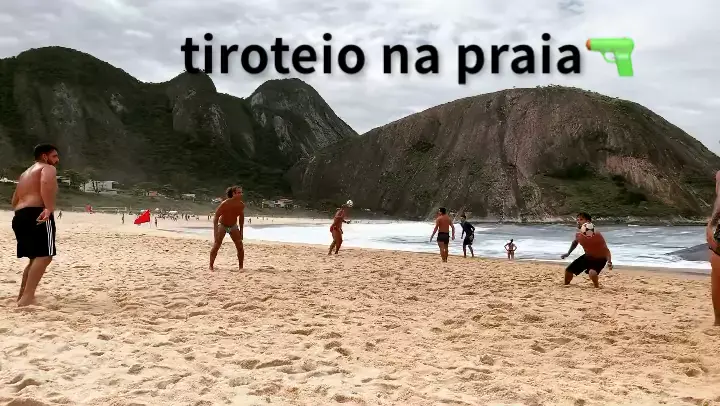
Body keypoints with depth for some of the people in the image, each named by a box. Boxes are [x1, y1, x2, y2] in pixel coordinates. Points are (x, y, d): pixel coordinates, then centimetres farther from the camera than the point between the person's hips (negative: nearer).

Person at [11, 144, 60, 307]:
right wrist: (49, 208, -28)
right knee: (44, 256, -15)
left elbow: (14, 201, 31)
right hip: (36, 215, -9)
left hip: (19, 217, 9)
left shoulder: (25, 173, 33)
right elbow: (46, 182, -21)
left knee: (36, 258, 18)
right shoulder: (48, 168, 5)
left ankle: (22, 296, 19)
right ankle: (27, 298, -25)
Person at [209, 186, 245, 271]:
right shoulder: (225, 204, -27)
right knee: (216, 246, -7)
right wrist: (215, 231, -29)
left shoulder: (241, 205, -13)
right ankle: (211, 266, 7)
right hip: (222, 225, -4)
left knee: (240, 246, -5)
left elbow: (241, 217, 4)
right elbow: (216, 217, -23)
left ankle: (241, 267, 5)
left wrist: (241, 230, 5)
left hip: (233, 226, 4)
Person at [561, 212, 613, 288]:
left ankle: (597, 287, -7)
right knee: (568, 271, 6)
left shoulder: (597, 235, -30)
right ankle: (566, 285, 35)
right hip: (587, 256, 6)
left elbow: (606, 250, -27)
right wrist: (568, 253, 11)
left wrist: (609, 262, -43)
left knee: (592, 273, -37)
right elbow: (575, 242, 14)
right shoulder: (578, 234, -12)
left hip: (599, 258, -6)